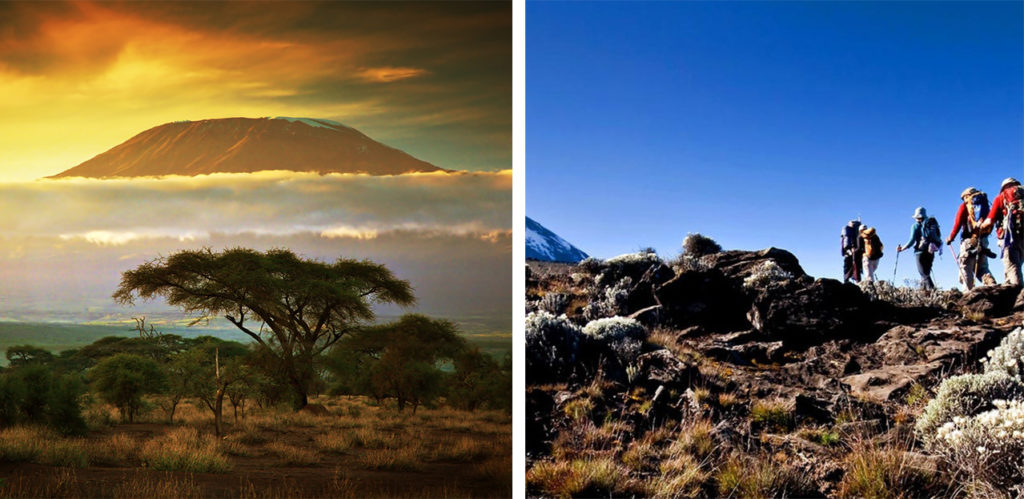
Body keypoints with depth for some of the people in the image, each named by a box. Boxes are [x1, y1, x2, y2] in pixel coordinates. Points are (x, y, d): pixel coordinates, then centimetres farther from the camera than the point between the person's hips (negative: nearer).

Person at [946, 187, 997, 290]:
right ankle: (991, 284, -14)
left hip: (969, 240, -5)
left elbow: (958, 223, -4)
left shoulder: (965, 206, 4)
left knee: (966, 267, -4)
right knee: (982, 267, 9)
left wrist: (950, 238, 5)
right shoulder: (985, 205, 18)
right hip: (983, 241, 5)